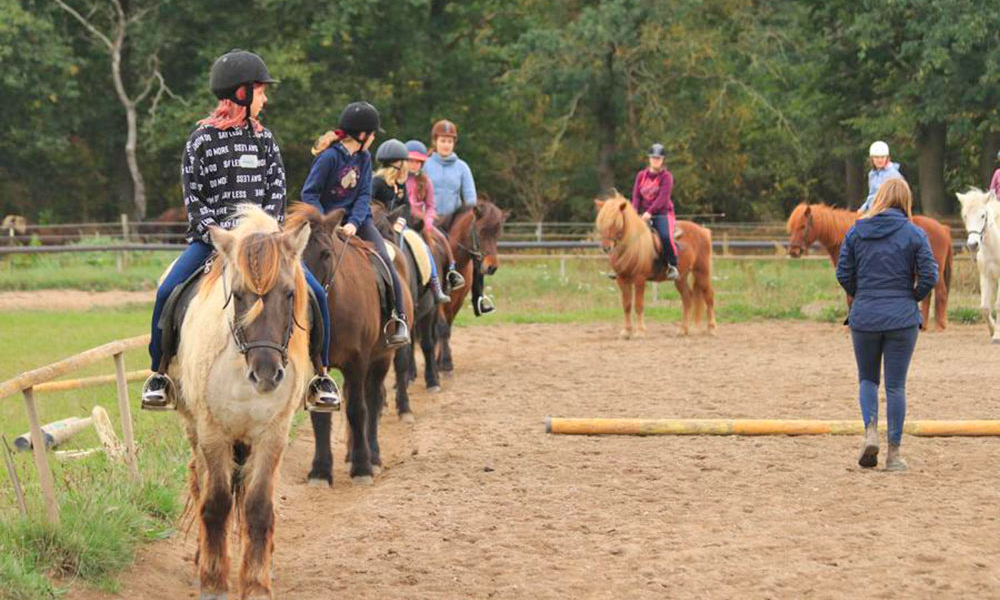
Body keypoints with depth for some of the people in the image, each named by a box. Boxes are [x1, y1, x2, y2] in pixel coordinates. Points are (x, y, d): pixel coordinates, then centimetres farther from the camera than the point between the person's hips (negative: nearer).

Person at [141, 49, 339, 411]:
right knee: (168, 292, -25)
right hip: (211, 237, -3)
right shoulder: (202, 139, 0)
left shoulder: (264, 139, 11)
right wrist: (214, 233, -16)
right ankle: (160, 372, -6)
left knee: (314, 293, -15)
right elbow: (193, 196, -2)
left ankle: (319, 373, 0)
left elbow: (276, 191, 7)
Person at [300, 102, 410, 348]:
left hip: (356, 219, 4)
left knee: (383, 259, -17)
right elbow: (309, 194, -12)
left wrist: (353, 223, -18)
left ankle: (399, 319, -12)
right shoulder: (329, 157, -14)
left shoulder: (364, 158, 5)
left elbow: (364, 196, 0)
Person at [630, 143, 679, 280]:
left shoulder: (666, 176, -3)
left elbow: (663, 197, -14)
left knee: (665, 236, -31)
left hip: (662, 214, -5)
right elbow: (636, 195, 7)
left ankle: (672, 266, -18)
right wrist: (634, 211, -11)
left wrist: (650, 212, -24)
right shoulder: (641, 175, 12)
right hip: (643, 215, 5)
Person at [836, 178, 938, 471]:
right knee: (896, 384, 5)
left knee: (867, 378, 19)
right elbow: (930, 276, -8)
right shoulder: (914, 234, -5)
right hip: (902, 319, -1)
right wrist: (913, 298, 9)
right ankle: (893, 453, 8)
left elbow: (843, 273, 1)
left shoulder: (857, 231, 1)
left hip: (864, 318, 1)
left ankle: (871, 432, -4)